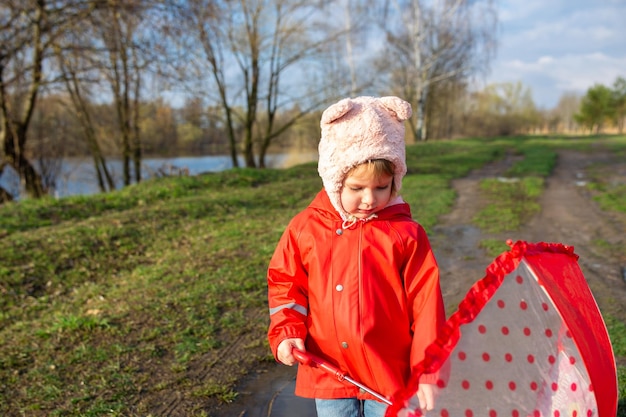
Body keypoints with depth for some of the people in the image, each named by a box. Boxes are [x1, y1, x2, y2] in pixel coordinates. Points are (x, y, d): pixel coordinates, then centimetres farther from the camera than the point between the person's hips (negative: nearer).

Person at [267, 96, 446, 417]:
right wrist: (287, 334, -8)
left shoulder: (406, 233, -9)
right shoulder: (305, 228, -4)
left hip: (391, 376, -1)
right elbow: (286, 286, 6)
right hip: (328, 375, 2)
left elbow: (426, 303, -7)